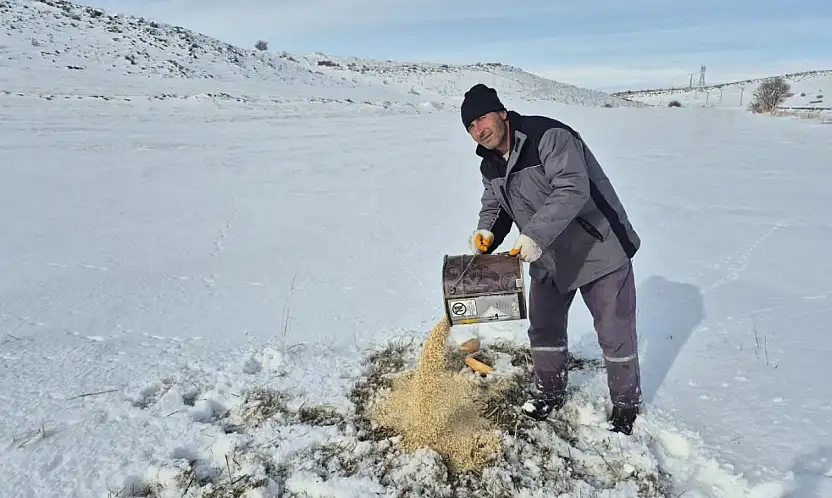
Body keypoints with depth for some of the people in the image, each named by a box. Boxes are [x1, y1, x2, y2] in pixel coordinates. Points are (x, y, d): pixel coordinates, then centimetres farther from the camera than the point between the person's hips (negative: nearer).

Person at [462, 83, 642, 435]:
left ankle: (626, 403, 28)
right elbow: (494, 206, 10)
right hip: (548, 259, 7)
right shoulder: (490, 166, 2)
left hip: (599, 250, -7)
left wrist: (536, 234, -42)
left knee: (615, 333, 5)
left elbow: (573, 189, -34)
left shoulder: (548, 136, -24)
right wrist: (487, 232, -13)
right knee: (544, 328, 17)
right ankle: (550, 393, 39)